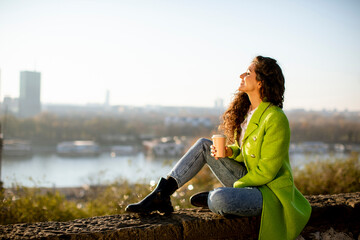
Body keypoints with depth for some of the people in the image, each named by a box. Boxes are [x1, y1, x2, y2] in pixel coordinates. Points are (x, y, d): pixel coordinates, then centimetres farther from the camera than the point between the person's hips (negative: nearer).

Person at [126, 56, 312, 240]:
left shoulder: (276, 119, -22)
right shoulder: (245, 110, 4)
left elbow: (266, 171, -20)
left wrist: (235, 185, -11)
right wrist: (229, 151, -8)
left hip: (269, 192, -8)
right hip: (249, 180, 8)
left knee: (220, 199, -35)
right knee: (204, 145, 0)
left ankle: (210, 199, 4)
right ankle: (161, 195, -5)